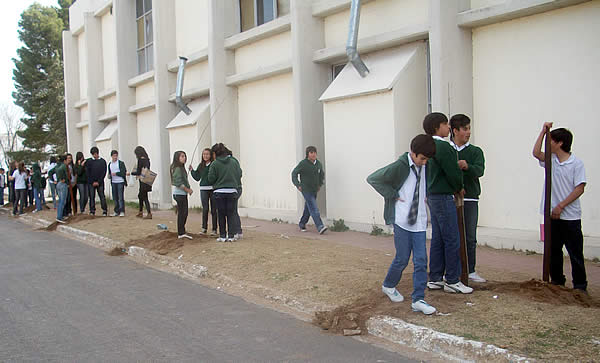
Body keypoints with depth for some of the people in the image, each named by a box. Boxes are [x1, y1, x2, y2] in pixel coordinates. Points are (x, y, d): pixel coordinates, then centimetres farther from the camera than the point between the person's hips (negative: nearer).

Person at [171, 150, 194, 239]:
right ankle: (181, 233, -1)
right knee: (182, 213, -6)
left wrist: (188, 189, 7)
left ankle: (182, 232, 16)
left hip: (182, 193, 10)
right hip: (179, 193, -10)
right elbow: (178, 183, -21)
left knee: (184, 213, 11)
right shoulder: (177, 169, -15)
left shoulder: (181, 168, 15)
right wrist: (188, 190, -14)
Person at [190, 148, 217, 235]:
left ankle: (214, 229, 9)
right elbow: (197, 178, 15)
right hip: (203, 189, 3)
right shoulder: (201, 166, 11)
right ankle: (204, 228, 11)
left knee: (214, 210, 2)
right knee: (205, 209, 0)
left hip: (213, 189, -3)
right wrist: (192, 170, 6)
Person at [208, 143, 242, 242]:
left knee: (221, 215, 7)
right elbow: (239, 175, 5)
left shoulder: (215, 164, -7)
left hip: (219, 192, -2)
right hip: (232, 191, 2)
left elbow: (211, 179, -6)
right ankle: (231, 236, 5)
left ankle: (222, 236, 10)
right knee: (231, 214, 8)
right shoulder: (234, 162, 1)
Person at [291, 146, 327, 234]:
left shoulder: (318, 164, 5)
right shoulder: (303, 163, -12)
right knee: (314, 208, -15)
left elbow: (322, 174, 23)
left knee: (308, 208, 16)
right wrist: (298, 185, -11)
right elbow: (294, 173, -4)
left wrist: (320, 184, 16)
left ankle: (302, 224, 34)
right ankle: (320, 227, -23)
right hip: (306, 190, -6)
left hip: (314, 190, 6)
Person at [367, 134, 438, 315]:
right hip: (402, 220, -5)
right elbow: (372, 179, -12)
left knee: (421, 260, 0)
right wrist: (393, 195, -13)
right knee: (402, 259, 3)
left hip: (419, 221, 5)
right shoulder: (400, 166, -12)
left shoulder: (424, 166, 8)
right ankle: (389, 286, 30)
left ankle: (418, 300, 5)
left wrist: (425, 196, 9)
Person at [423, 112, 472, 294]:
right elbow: (453, 172, -17)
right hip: (443, 197, -10)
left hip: (433, 196, 10)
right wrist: (459, 188, 1)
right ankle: (452, 281, -1)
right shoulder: (443, 146, -15)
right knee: (452, 240, -5)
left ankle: (435, 279, 17)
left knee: (438, 239, 12)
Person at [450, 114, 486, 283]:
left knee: (470, 237, 5)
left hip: (469, 199, 1)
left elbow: (480, 170, -8)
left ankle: (470, 271, 15)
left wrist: (466, 166, -27)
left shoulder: (475, 151, 8)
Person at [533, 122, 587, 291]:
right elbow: (536, 153, -5)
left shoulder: (576, 163, -8)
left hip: (570, 216, -6)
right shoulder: (551, 160, 9)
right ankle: (557, 280, 25)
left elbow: (580, 188, -12)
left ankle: (580, 285, 9)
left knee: (575, 252, 0)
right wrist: (543, 132, -5)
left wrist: (561, 206, -16)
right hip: (553, 215, 6)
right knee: (553, 250, 13)